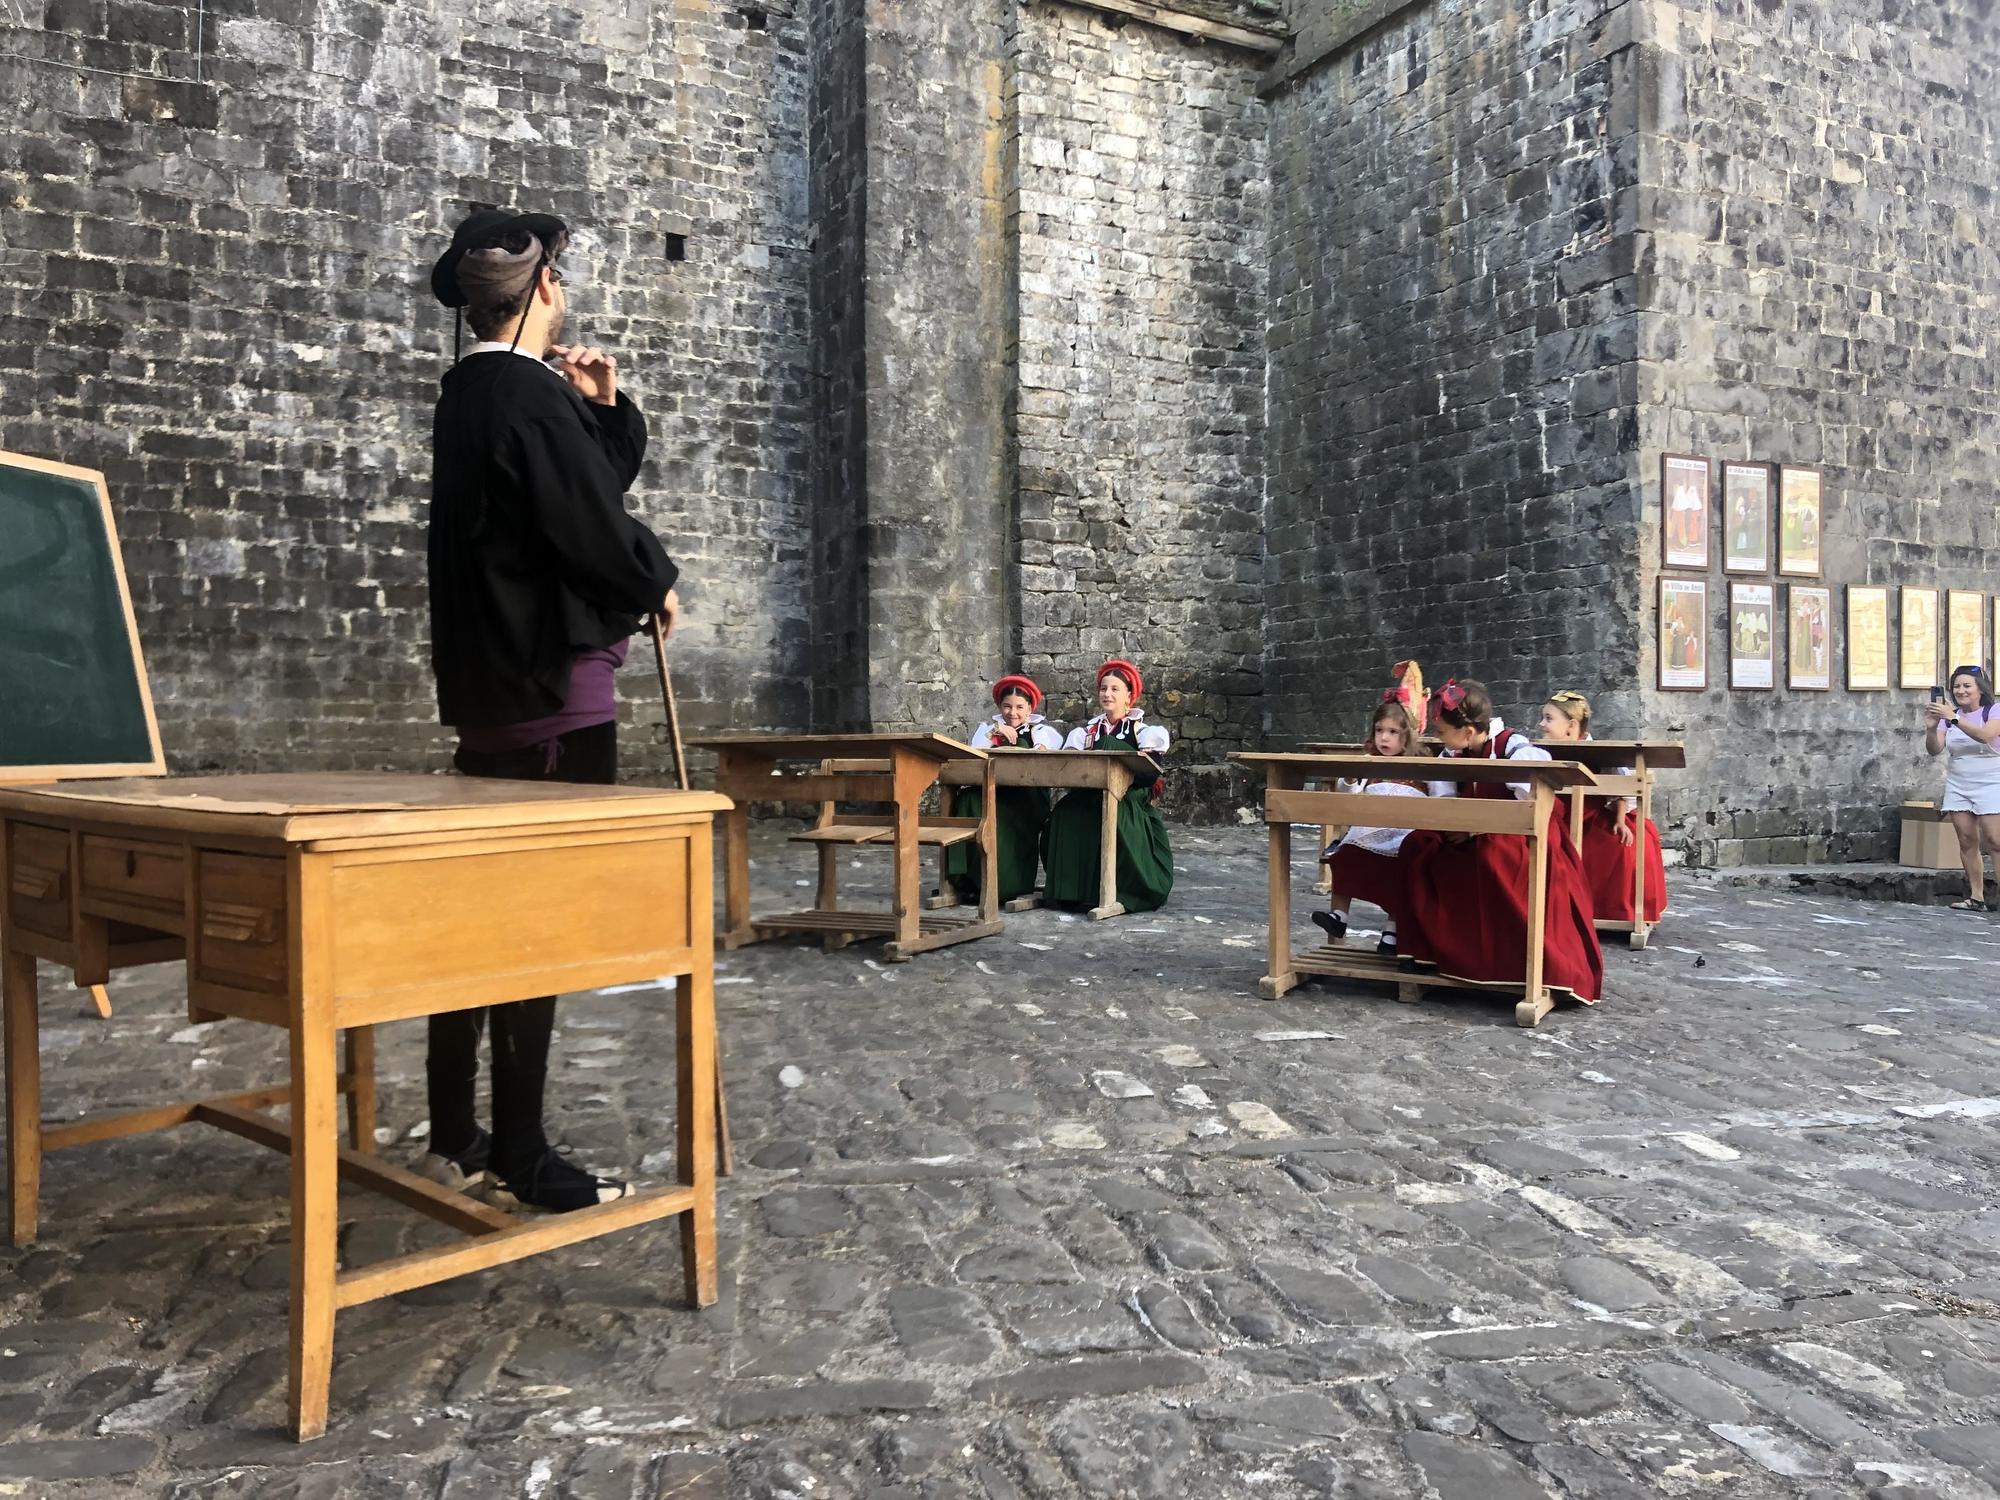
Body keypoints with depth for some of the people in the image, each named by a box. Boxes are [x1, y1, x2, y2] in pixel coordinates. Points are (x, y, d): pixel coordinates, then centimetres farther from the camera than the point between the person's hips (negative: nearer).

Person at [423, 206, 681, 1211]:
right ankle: (520, 1159, 3)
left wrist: (603, 408, 8)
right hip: (553, 684, -10)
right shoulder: (533, 397, -15)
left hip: (489, 684, 10)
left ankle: (454, 1140, 22)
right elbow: (597, 529, -17)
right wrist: (660, 584, 1)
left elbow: (597, 481, 20)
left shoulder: (472, 393, 15)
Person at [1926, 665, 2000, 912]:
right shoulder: (1948, 716, 7)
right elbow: (1935, 750, 0)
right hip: (1958, 787, 4)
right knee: (1967, 841, 0)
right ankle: (1976, 897, 2)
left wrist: (1954, 719, -34)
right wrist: (1931, 728, -19)